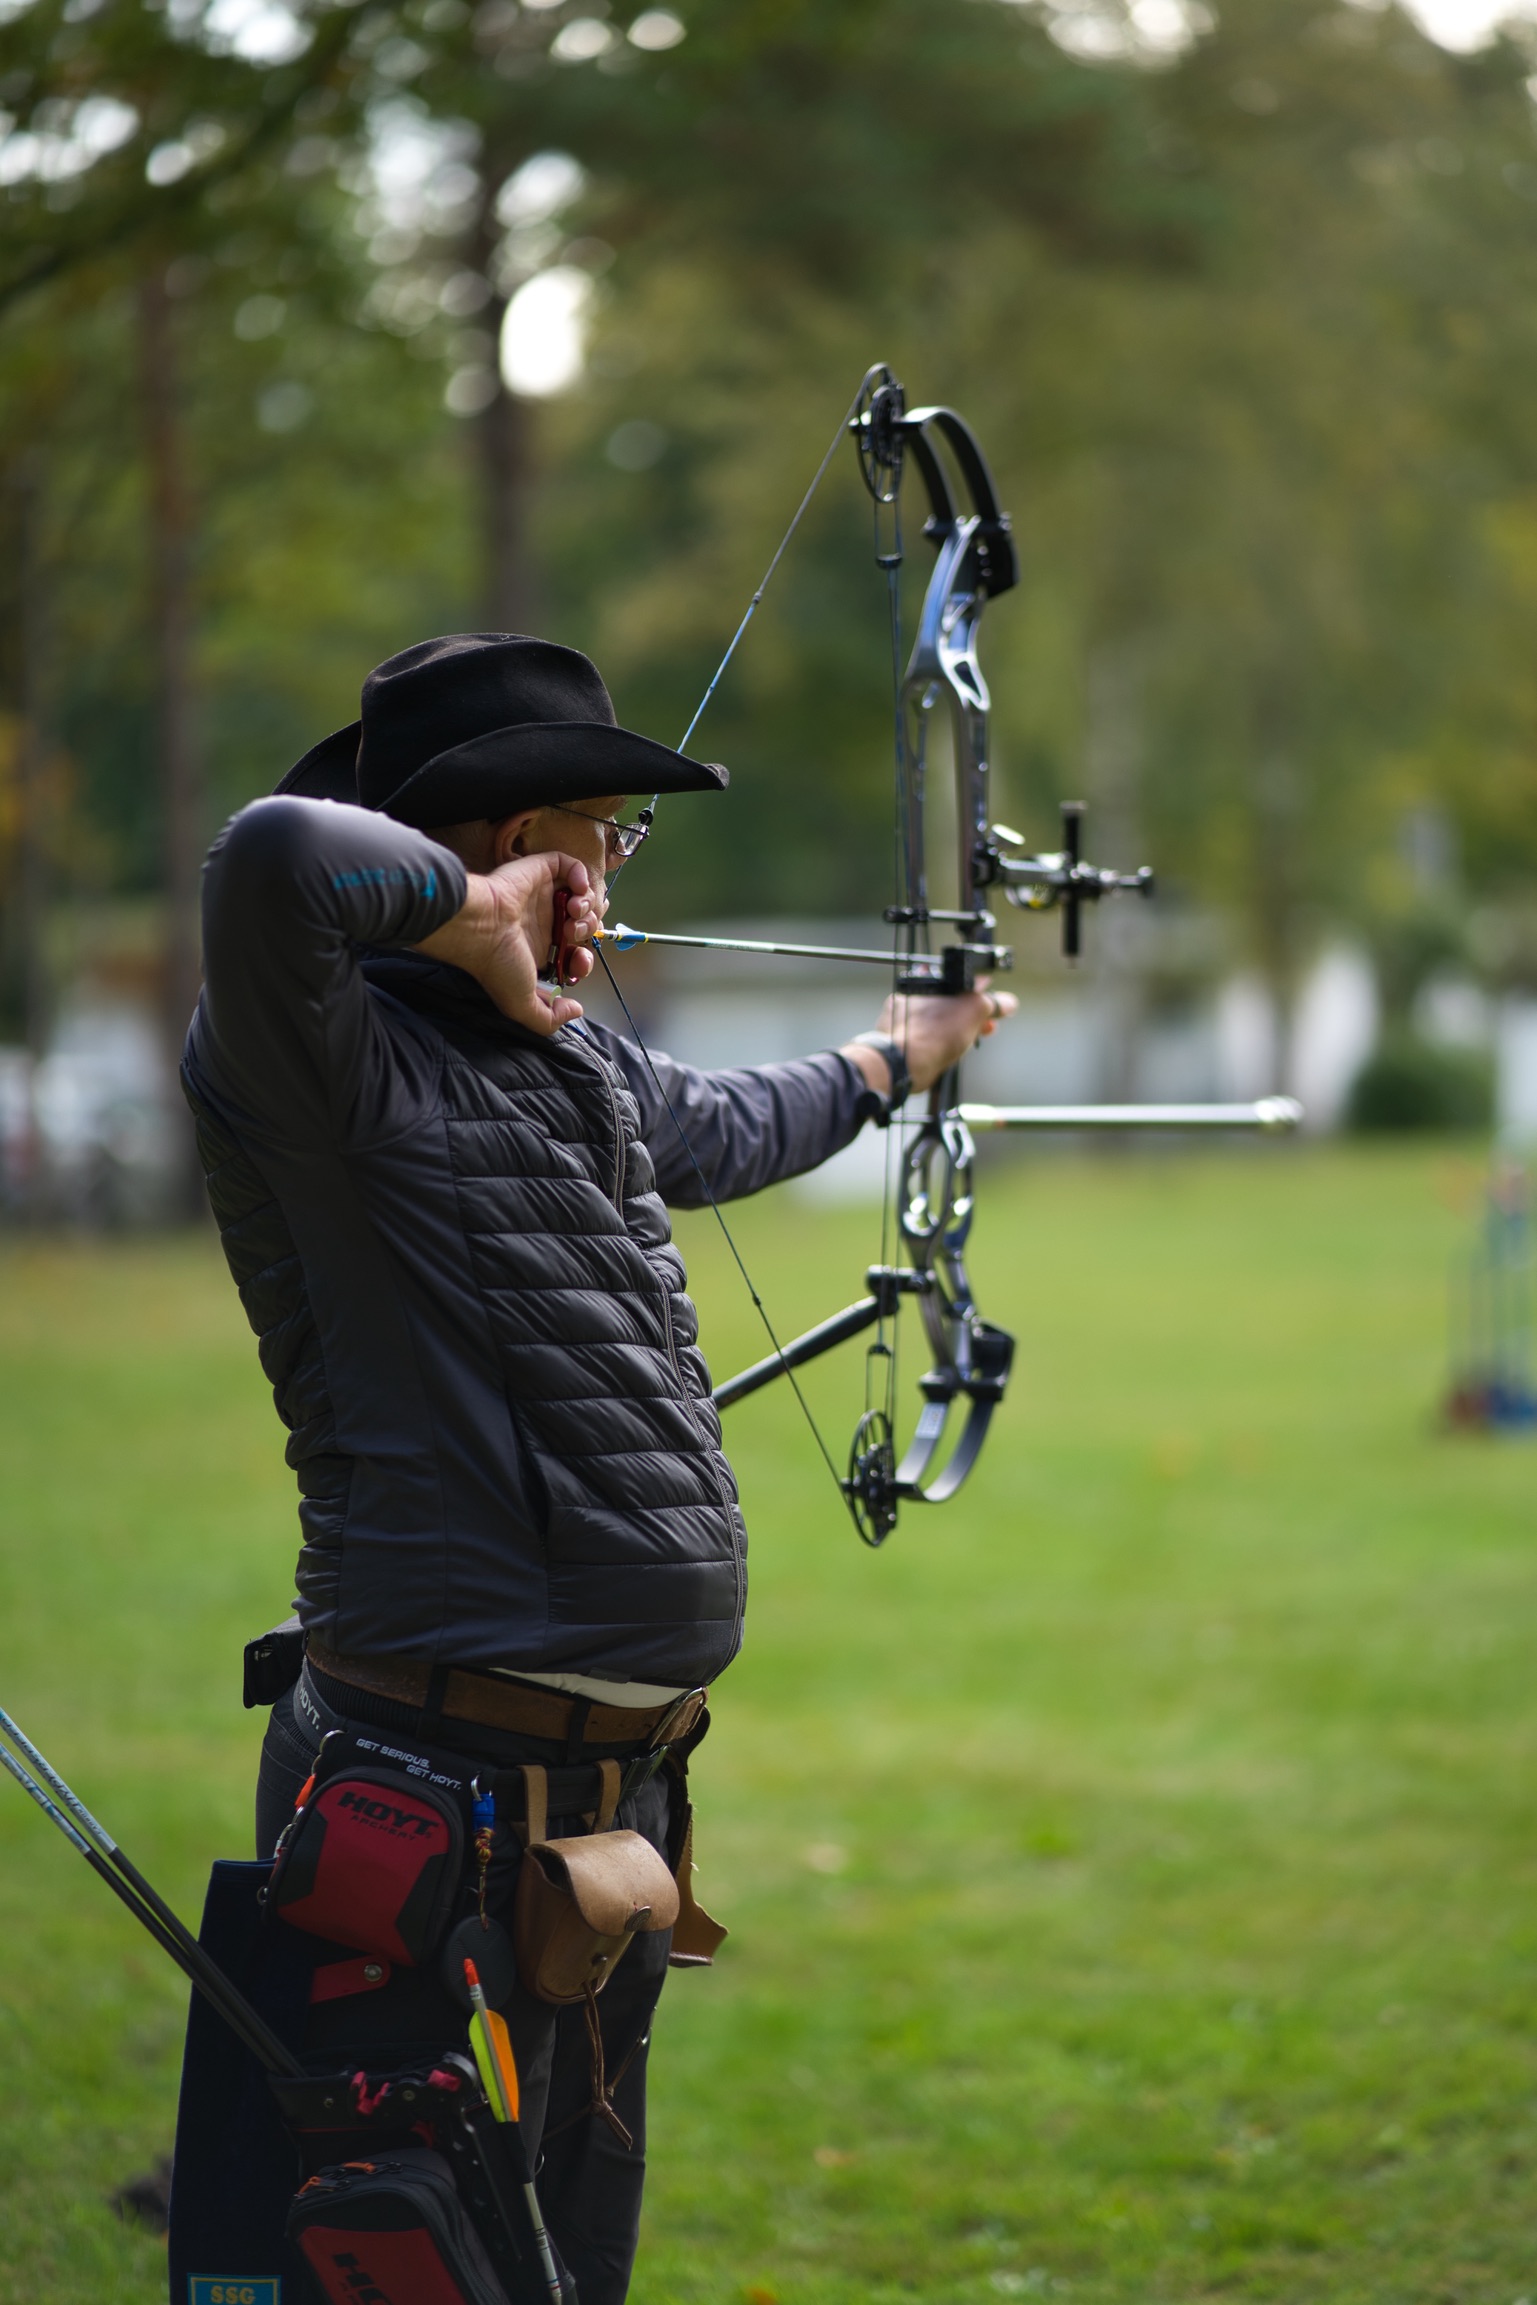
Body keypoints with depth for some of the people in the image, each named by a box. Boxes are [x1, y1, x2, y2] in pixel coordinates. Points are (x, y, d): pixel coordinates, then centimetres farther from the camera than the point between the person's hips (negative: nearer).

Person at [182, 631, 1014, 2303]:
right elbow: (276, 857, -37)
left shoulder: (573, 1060, 16)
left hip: (616, 1789, 9)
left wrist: (890, 1061, 56)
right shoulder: (334, 1056, -14)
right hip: (444, 1801, -9)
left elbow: (723, 1129, 39)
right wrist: (461, 915, -18)